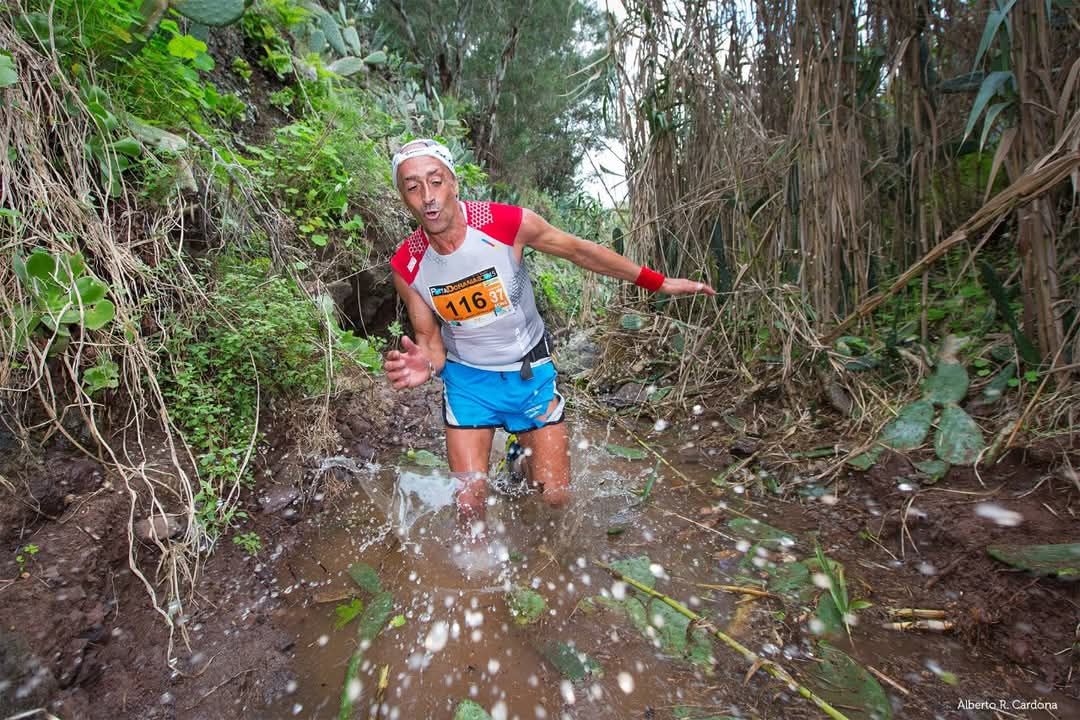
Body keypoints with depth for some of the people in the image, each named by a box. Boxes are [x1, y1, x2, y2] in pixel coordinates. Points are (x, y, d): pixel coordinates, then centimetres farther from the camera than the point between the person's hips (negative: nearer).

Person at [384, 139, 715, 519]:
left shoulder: (507, 222, -21)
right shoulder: (406, 266, -14)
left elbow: (580, 250, -6)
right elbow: (430, 340, -2)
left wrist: (660, 282, 0)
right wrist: (426, 366, -28)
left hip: (530, 371, 0)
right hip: (467, 378, 1)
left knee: (555, 496, 7)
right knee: (469, 504, -1)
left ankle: (525, 459, 43)